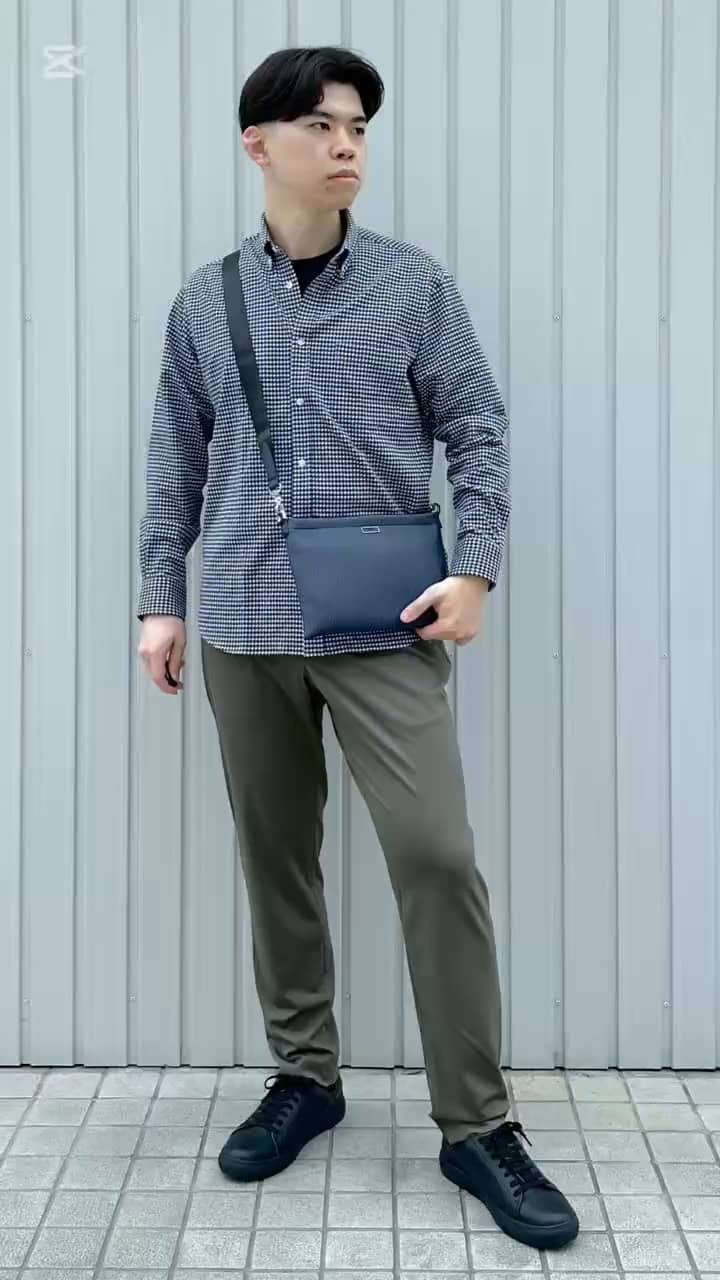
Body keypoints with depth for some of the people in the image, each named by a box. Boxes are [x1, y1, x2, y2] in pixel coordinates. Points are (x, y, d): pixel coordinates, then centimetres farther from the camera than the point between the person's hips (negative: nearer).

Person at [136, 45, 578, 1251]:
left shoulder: (416, 285, 3)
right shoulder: (205, 301, 7)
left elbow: (477, 432, 3)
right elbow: (176, 458, 12)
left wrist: (475, 567, -10)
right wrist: (160, 598, 9)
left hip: (384, 629, -2)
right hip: (246, 628, 2)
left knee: (439, 856, -7)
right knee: (275, 861, 11)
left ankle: (476, 1124, 8)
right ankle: (304, 1074, 29)